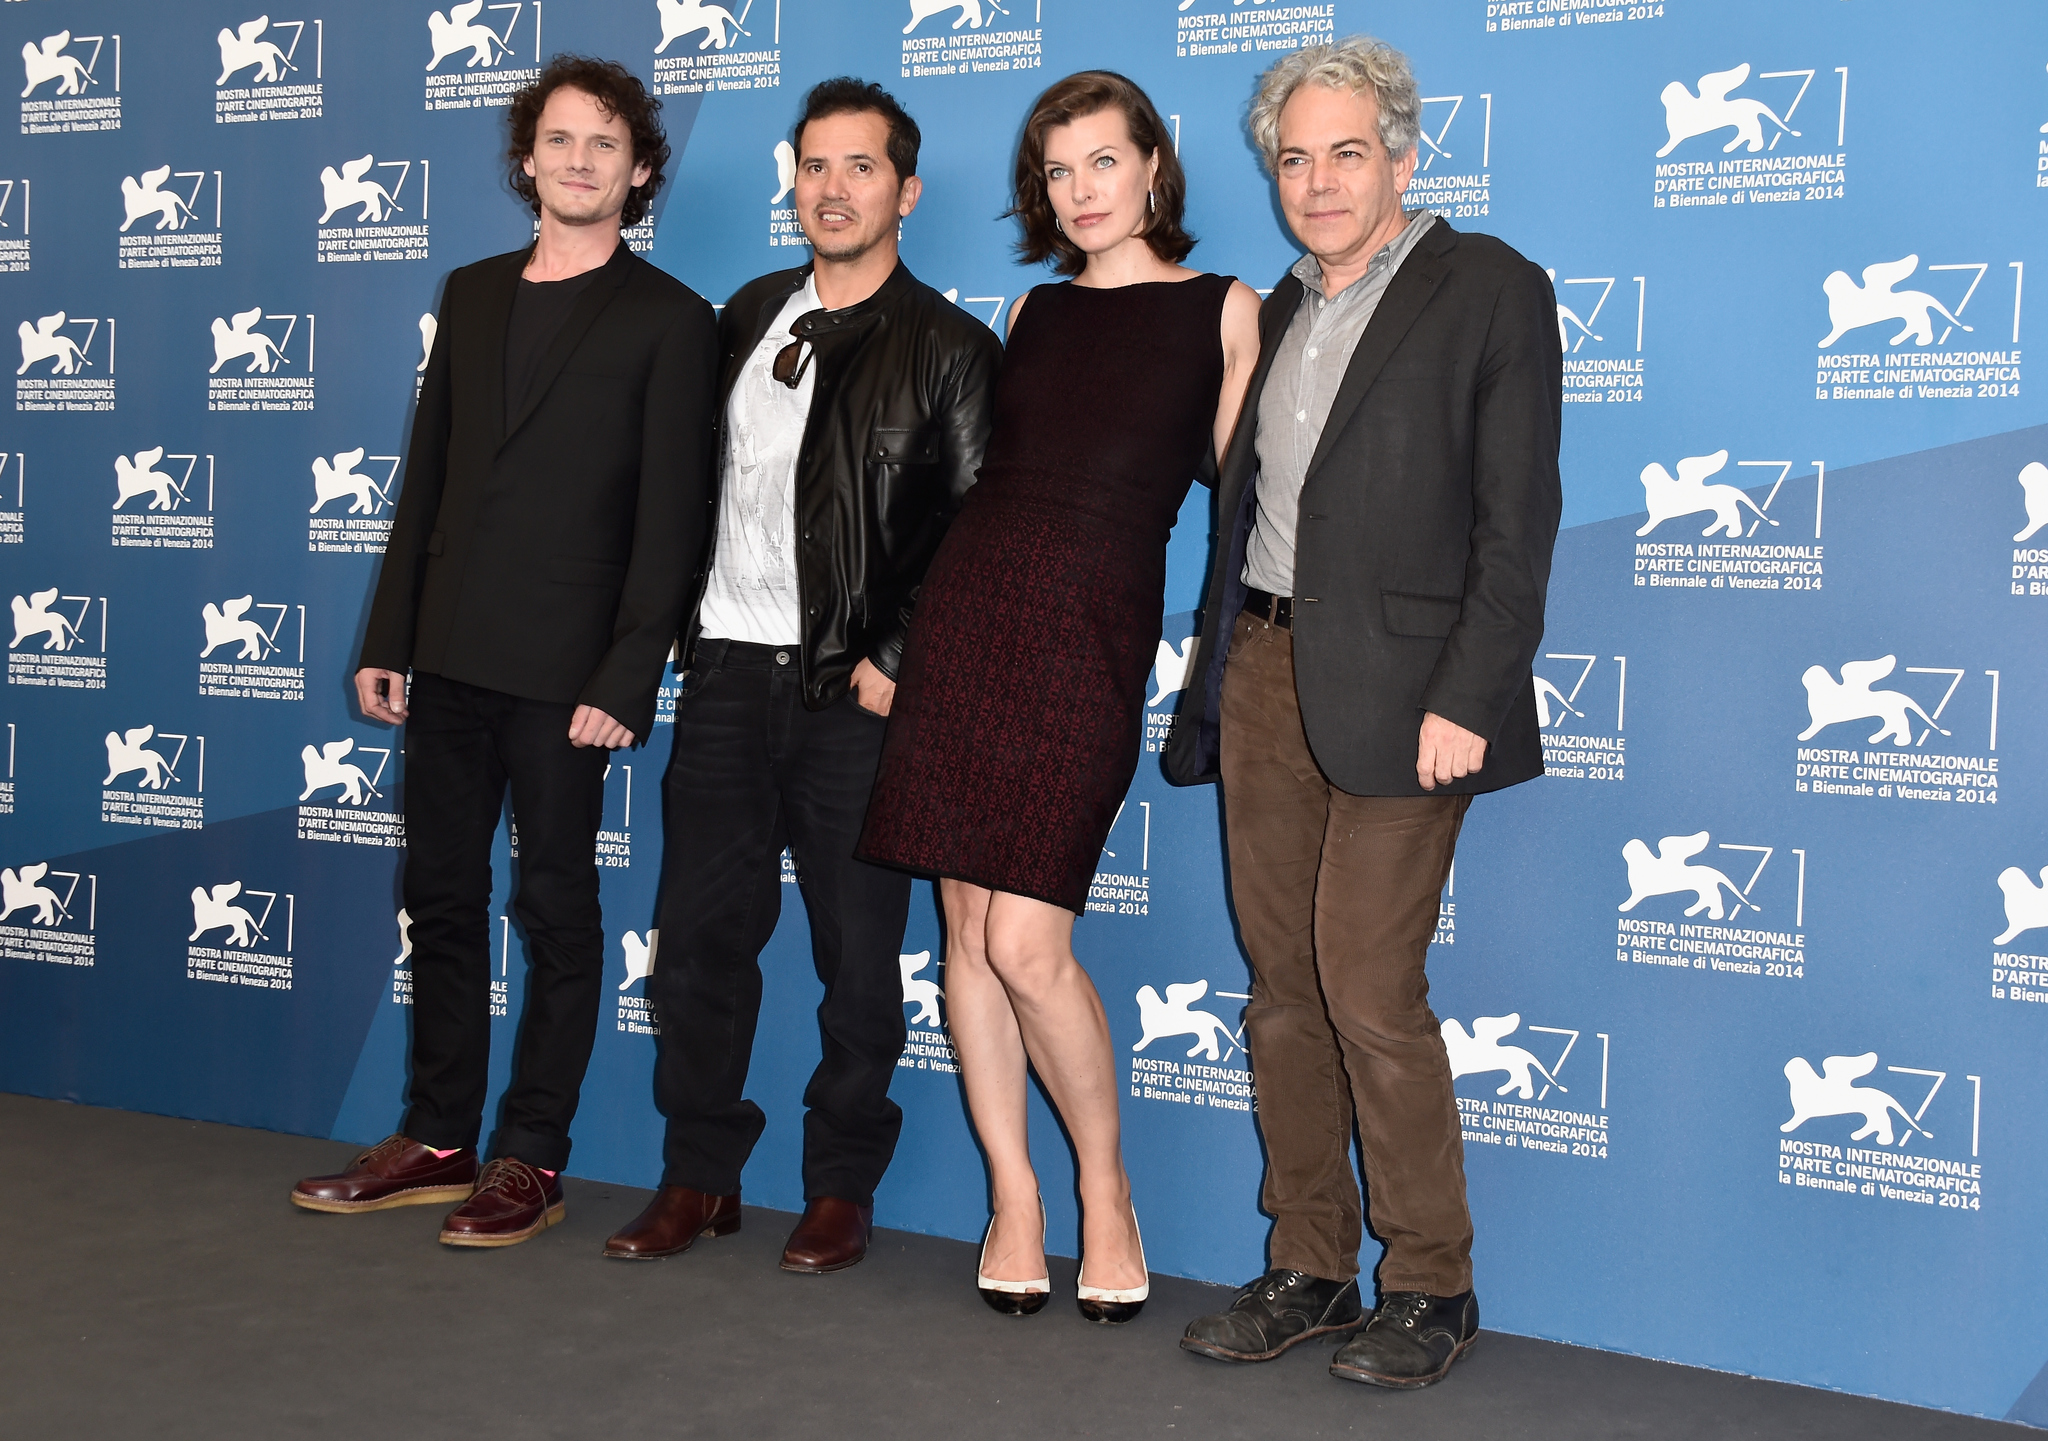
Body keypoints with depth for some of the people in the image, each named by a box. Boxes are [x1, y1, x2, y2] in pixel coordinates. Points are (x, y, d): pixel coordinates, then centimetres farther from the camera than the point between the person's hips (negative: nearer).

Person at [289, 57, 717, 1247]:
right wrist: (389, 639, 10)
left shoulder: (668, 322, -3)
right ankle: (439, 1141, 24)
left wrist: (626, 681, -15)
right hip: (451, 656, 6)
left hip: (561, 666, -6)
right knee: (442, 896, 12)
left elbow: (671, 520, -8)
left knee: (557, 907, 4)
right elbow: (428, 479, 15)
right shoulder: (474, 294, 14)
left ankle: (533, 1161, 14)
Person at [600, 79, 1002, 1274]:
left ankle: (843, 1192, 17)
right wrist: (691, 625, 10)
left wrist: (897, 662, -13)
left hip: (856, 691, -4)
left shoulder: (951, 348, -3)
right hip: (731, 669, 5)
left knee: (859, 952, 3)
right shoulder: (752, 315, 14)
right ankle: (699, 1177, 20)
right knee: (700, 932, 6)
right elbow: (706, 474, 17)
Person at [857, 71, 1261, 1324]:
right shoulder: (1033, 313, 16)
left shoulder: (1223, 309, 4)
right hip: (970, 607, 5)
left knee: (1029, 943, -10)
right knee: (968, 925, 3)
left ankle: (1107, 1187, 13)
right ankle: (1014, 1199, 17)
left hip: (1095, 626, -4)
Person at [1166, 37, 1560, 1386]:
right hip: (1262, 675, 6)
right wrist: (1216, 676, 10)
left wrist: (1465, 701, -16)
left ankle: (1431, 1284, 10)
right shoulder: (1279, 312, 19)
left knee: (1370, 992, -8)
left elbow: (1519, 520, -8)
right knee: (1283, 987, 8)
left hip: (1394, 690, -6)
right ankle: (1309, 1268, 21)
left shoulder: (1488, 288, -1)